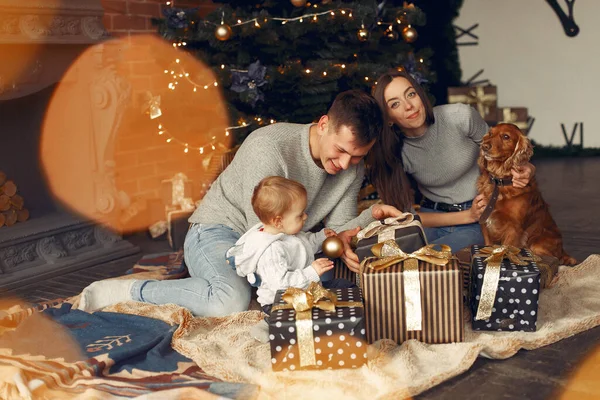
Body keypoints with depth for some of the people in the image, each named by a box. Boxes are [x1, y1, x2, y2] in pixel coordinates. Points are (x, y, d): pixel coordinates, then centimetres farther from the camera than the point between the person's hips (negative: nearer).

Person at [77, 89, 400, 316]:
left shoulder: (352, 168, -3)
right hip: (216, 234, -8)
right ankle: (127, 291, -16)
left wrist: (372, 215, -18)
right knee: (232, 300, -37)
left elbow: (338, 229, 1)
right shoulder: (269, 146, -25)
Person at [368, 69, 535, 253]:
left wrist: (522, 169, -19)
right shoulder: (394, 152, -9)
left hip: (479, 224, -1)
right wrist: (466, 216, -14)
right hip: (432, 219, 2)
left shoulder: (461, 117, -14)